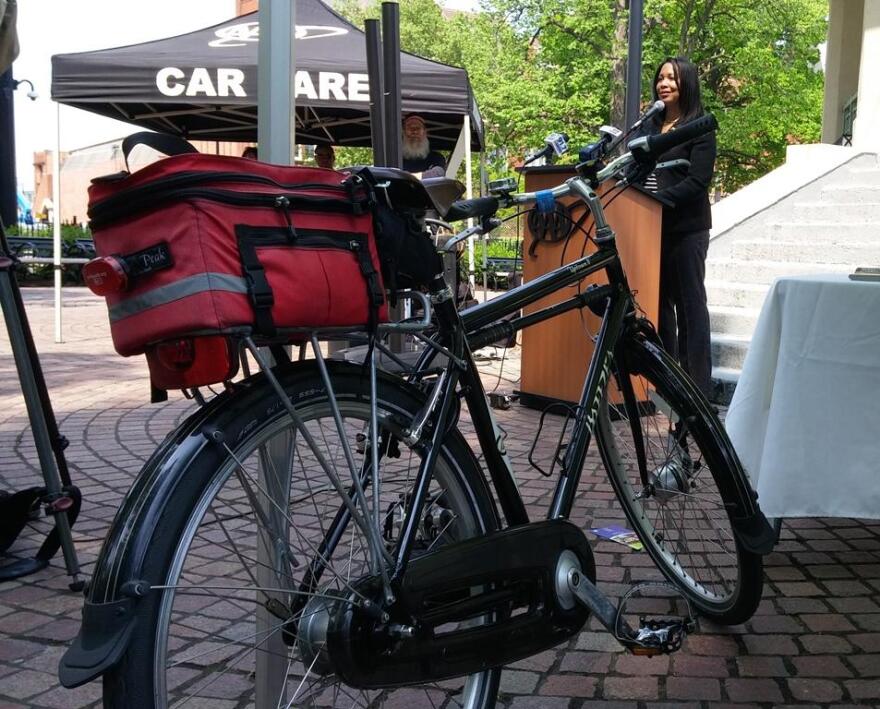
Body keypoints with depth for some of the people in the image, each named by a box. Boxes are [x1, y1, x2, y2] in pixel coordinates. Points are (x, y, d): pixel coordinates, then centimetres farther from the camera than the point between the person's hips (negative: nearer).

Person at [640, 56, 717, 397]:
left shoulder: (700, 127, -4)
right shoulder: (650, 125, 15)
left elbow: (698, 180, -13)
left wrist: (661, 199, -22)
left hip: (686, 227, -6)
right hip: (652, 226, 6)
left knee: (690, 302, -2)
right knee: (660, 300, 8)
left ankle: (698, 384, 2)